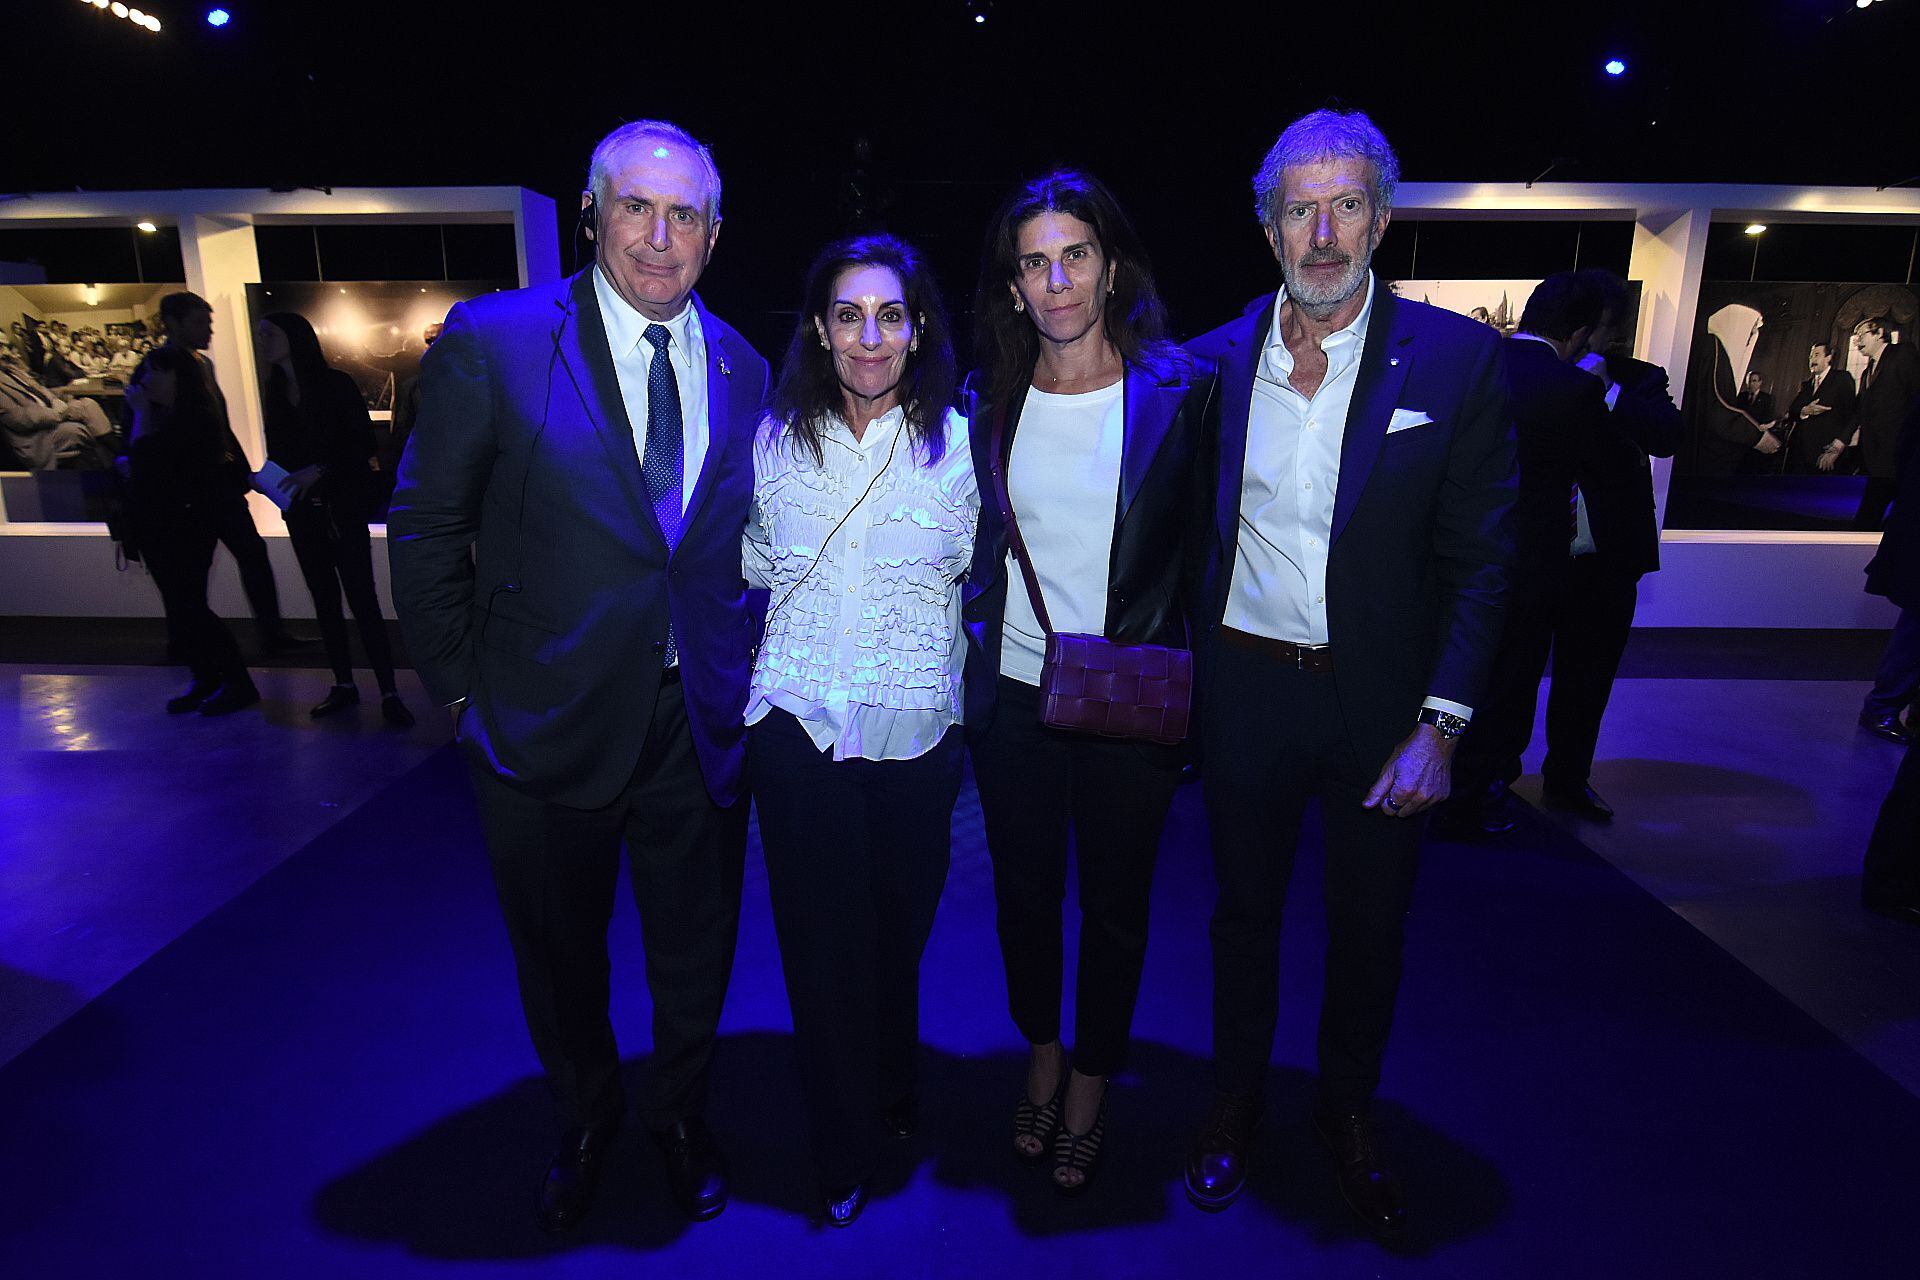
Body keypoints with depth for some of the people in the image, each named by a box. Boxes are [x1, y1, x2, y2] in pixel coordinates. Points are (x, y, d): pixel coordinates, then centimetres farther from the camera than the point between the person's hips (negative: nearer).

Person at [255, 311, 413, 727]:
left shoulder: (335, 384, -6)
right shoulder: (274, 393, 11)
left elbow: (364, 444, -11)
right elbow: (277, 454, 15)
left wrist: (318, 470, -19)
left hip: (343, 507, -6)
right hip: (302, 512, 6)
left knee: (362, 597, -10)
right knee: (324, 598, 10)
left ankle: (389, 692, -9)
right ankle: (343, 685, 18)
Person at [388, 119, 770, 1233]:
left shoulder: (742, 370, 3)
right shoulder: (492, 342, -9)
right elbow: (428, 528, -4)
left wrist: (738, 672, 4)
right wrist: (462, 686, -4)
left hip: (700, 725, 3)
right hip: (548, 721, -2)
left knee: (697, 954, 19)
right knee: (560, 959, 20)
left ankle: (680, 1112, 47)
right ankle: (587, 1122, 48)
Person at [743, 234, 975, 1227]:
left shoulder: (957, 441, -2)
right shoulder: (774, 439, 1)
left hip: (916, 732, 0)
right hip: (798, 726, 1)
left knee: (900, 928, 14)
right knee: (819, 938, 7)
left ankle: (894, 1090, 45)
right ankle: (846, 1152, 29)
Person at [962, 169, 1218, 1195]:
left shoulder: (1180, 388, -8)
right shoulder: (989, 400, 0)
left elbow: (1203, 542, -2)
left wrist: (1180, 673, -6)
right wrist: (977, 633, 4)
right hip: (1011, 696, 3)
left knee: (1114, 902, 14)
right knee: (1024, 889, 18)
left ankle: (1091, 1086, 39)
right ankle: (1041, 1054, 44)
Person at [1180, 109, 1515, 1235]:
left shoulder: (1457, 359, -6)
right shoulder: (1216, 361, 0)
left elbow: (1480, 561, -6)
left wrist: (1439, 725, -12)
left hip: (1382, 700, -1)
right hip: (1245, 688, 1)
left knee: (1372, 927, 15)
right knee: (1245, 910, 17)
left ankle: (1351, 1115, 41)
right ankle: (1237, 1102, 40)